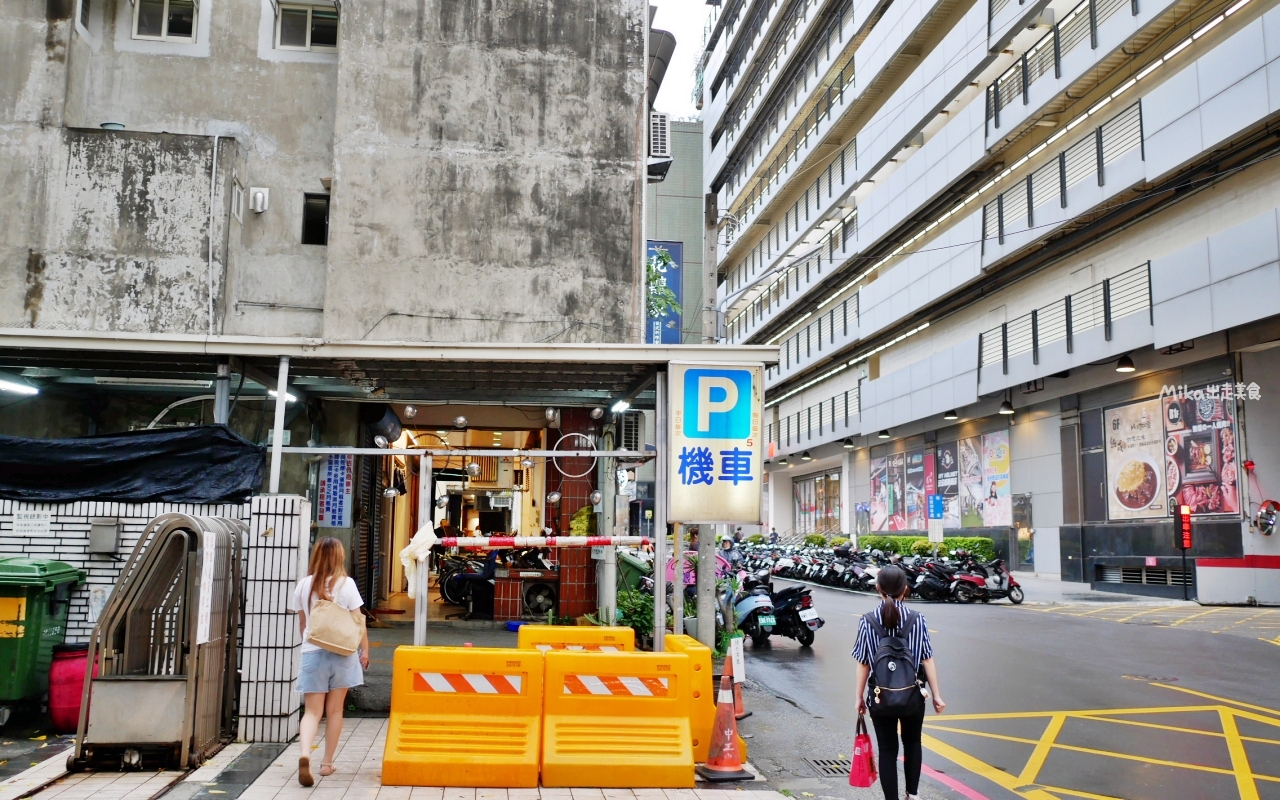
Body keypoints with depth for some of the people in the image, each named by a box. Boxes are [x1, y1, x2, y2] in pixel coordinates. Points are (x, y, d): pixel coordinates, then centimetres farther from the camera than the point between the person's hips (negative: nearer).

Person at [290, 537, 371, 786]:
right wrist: (365, 649, 6)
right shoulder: (346, 584, -6)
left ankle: (305, 754, -22)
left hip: (312, 653, 1)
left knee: (312, 711, 2)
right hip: (342, 652, -1)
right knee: (334, 710, 11)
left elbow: (302, 622, 13)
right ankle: (327, 763, 17)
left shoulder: (304, 584, 2)